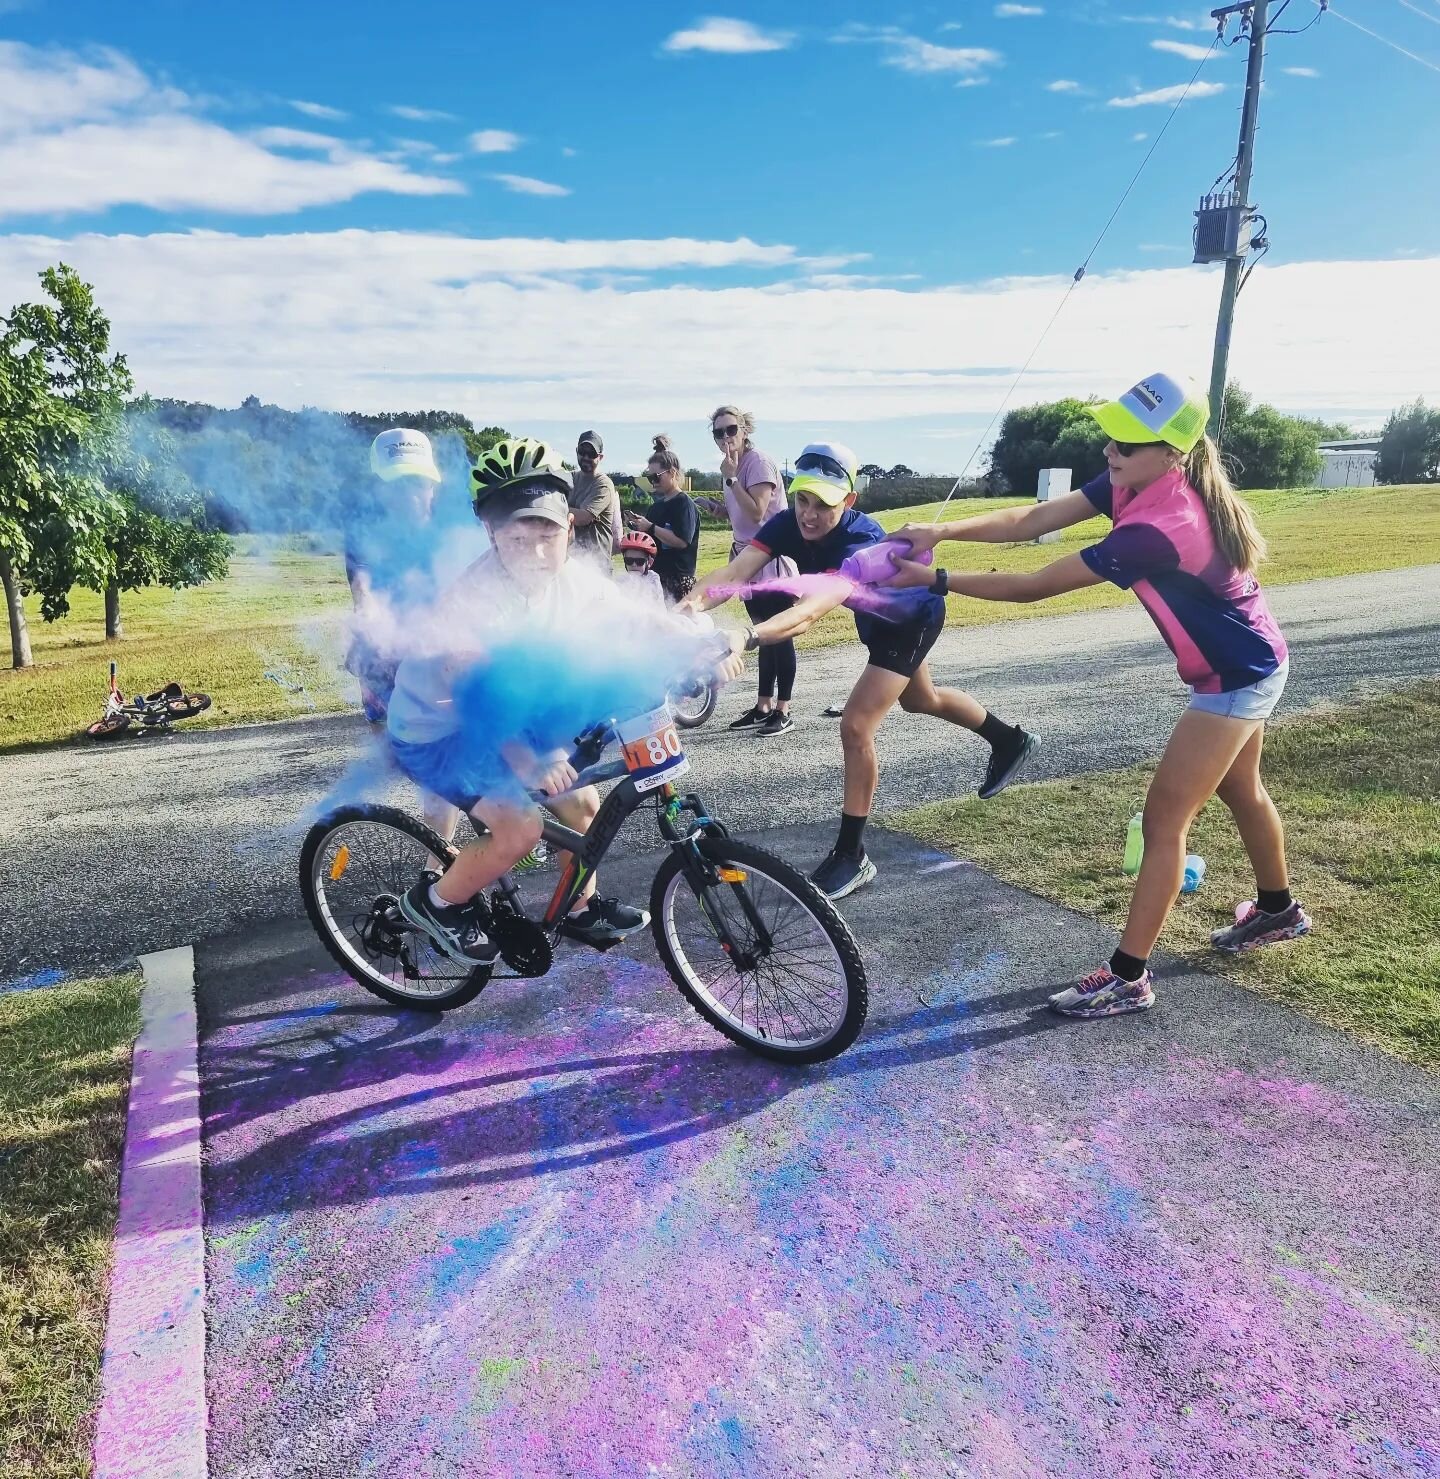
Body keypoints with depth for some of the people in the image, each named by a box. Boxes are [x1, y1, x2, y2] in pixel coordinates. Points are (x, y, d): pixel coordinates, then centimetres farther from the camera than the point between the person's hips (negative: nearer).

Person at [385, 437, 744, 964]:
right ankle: (435, 902, 5)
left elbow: (641, 619, -6)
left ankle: (581, 909, 29)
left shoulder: (575, 577, -12)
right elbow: (476, 690, -43)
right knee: (520, 827, -22)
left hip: (497, 719, 7)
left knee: (582, 801, 5)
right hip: (433, 731, -7)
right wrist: (524, 756, -59)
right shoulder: (477, 595, -33)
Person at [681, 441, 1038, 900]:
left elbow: (812, 610, -60)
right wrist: (691, 605, -60)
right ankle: (1010, 740, 55)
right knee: (921, 700, 29)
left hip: (913, 619, -8)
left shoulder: (861, 541, -43)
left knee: (855, 728, -18)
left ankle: (852, 857, -4)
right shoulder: (788, 524, -25)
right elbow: (734, 573, -40)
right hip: (879, 617, 8)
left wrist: (747, 636, -77)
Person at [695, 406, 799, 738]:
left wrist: (731, 478, -21)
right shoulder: (732, 467, 12)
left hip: (772, 560, -9)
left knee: (779, 635, -5)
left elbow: (756, 512, -24)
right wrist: (715, 507, 4)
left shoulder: (759, 462, -14)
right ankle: (763, 706, 20)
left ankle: (783, 713, 0)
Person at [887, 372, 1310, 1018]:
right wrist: (941, 531, -25)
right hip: (1249, 661, 10)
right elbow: (1034, 519, -13)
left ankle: (1128, 977, -1)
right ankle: (1277, 909, 50)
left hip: (1235, 678, -10)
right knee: (1239, 790, 27)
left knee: (1164, 817, -8)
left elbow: (1034, 586, -31)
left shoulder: (1155, 529, -35)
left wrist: (936, 581, -26)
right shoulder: (1133, 484, -8)